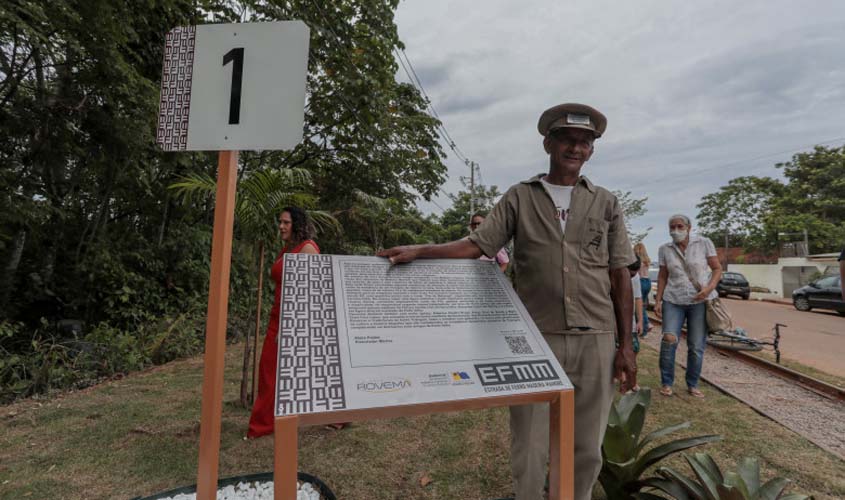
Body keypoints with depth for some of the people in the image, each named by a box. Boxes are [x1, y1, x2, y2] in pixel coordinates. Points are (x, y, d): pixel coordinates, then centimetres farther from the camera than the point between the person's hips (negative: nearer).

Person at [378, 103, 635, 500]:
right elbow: (476, 246, -3)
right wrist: (419, 251, -17)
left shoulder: (606, 204, 8)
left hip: (595, 339, 2)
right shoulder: (519, 198, 4)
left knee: (587, 449, 14)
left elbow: (619, 277, 7)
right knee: (529, 448, 8)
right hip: (536, 337, -1)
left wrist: (626, 345, 4)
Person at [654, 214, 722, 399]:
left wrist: (709, 288, -15)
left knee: (697, 346, 3)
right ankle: (666, 383, 1)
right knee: (669, 339, -15)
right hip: (673, 301, 1)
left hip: (700, 301, 0)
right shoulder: (665, 249, 4)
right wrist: (658, 301, 3)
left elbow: (717, 269, 3)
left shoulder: (704, 243, -1)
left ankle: (692, 385, 21)